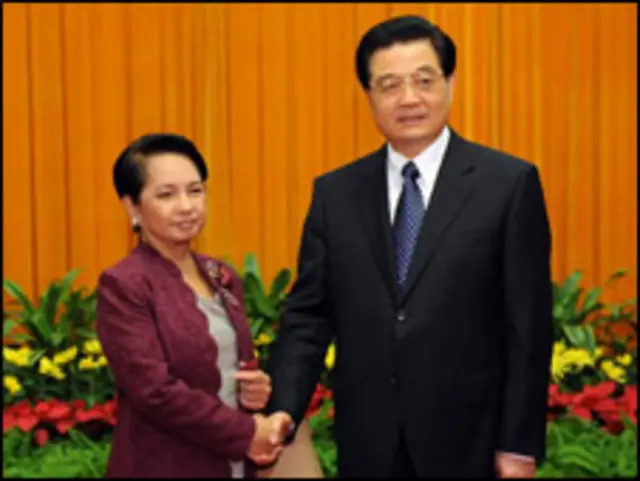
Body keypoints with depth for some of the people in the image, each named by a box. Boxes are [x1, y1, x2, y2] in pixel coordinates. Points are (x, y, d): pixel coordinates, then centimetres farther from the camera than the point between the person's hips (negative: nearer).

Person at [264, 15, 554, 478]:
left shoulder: (510, 182, -4)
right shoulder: (335, 193, 4)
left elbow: (529, 328, -5)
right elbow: (308, 316, 3)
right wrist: (282, 414, -10)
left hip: (468, 439, -2)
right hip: (368, 443, 3)